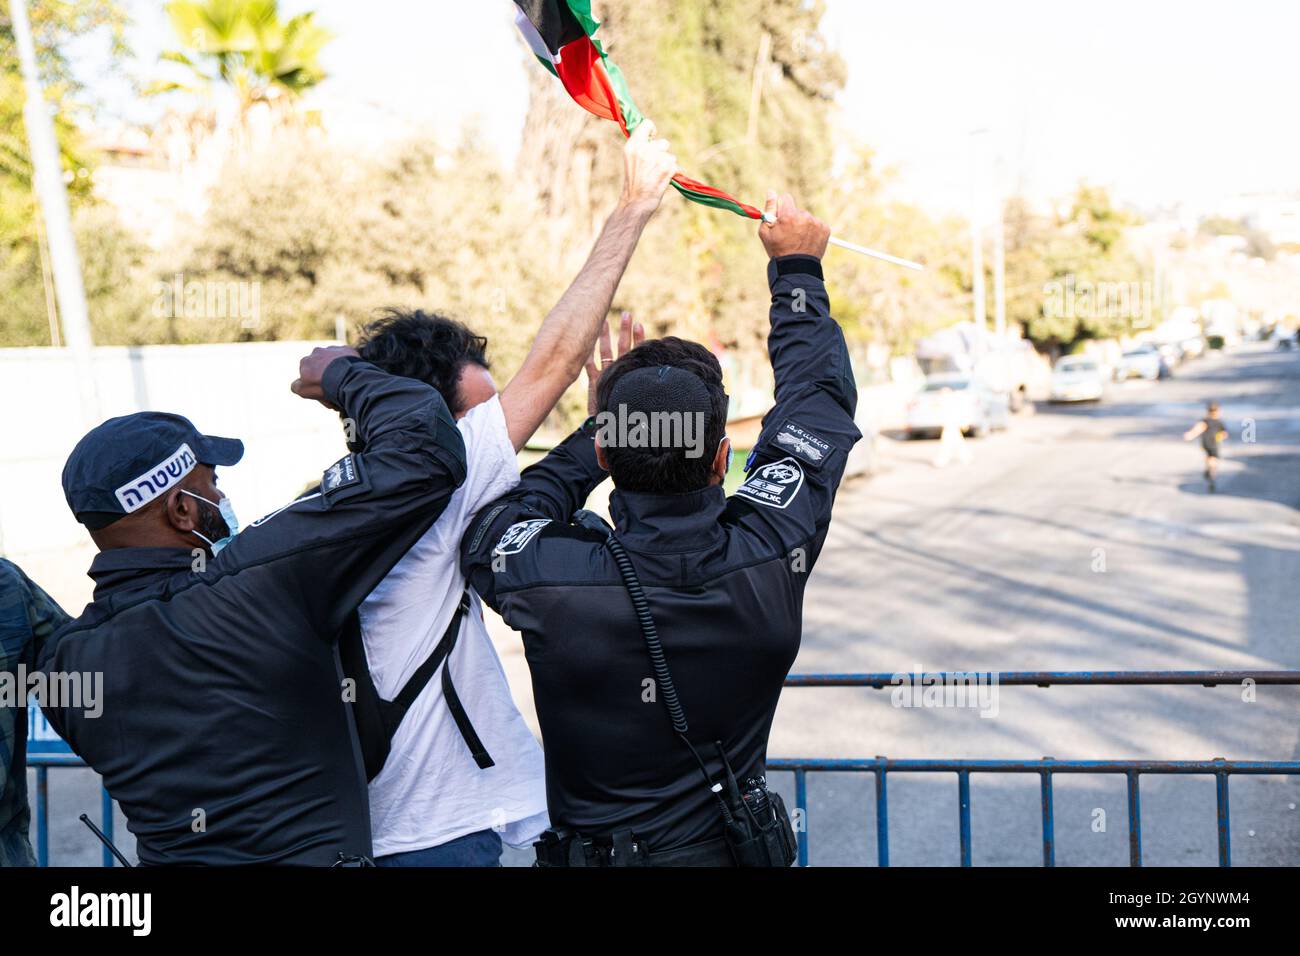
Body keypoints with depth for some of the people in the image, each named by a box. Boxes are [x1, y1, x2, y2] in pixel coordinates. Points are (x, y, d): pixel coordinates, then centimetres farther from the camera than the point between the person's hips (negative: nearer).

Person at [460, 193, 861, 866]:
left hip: (586, 847, 0)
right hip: (728, 846, 1)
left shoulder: (546, 579, -27)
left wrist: (597, 433, 0)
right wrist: (796, 269, 9)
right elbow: (818, 396, -4)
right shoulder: (770, 555, -21)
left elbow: (486, 525, -2)